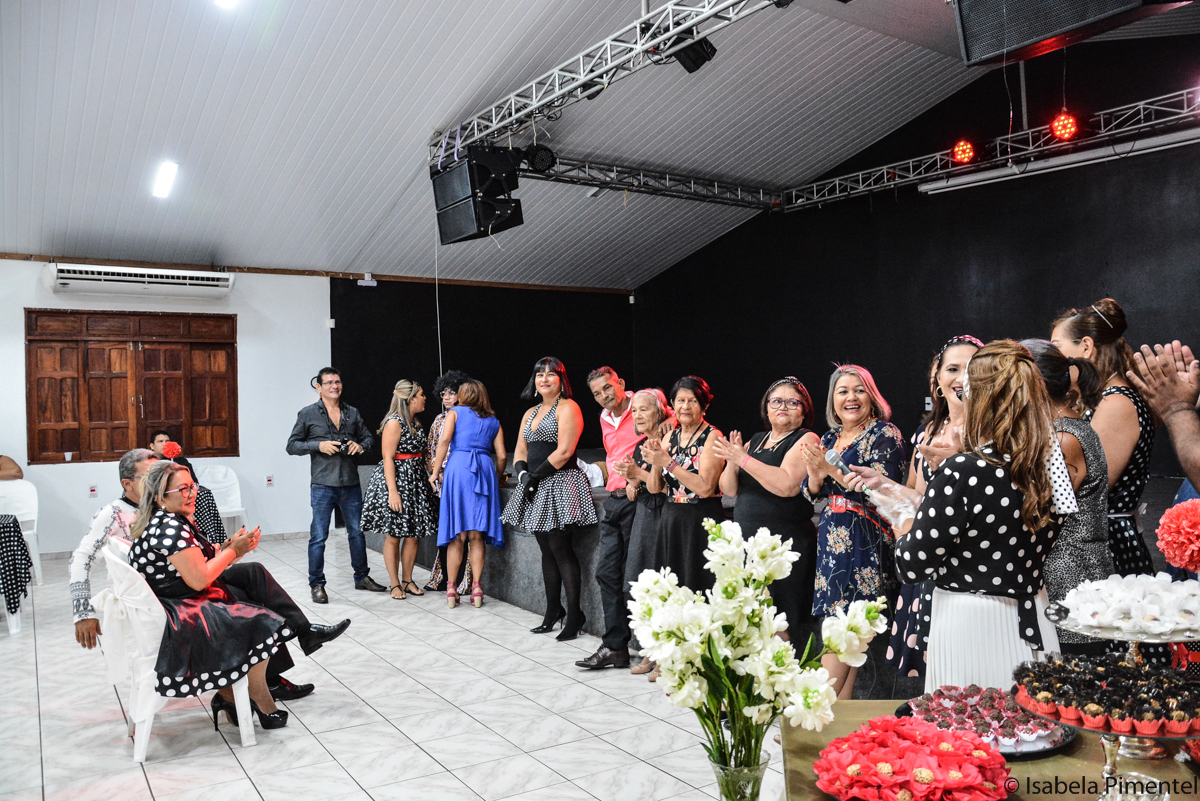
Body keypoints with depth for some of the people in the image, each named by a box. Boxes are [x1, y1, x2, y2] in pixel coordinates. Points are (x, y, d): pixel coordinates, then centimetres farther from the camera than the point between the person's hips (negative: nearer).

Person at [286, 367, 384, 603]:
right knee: (318, 536, -1)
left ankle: (362, 577, 26)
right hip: (323, 485, -3)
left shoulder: (353, 413, 11)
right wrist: (318, 445, -14)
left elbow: (368, 436, 20)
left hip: (351, 484, 4)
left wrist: (360, 445, -3)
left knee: (357, 532, 12)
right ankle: (317, 585, 11)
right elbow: (292, 445, 1)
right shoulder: (308, 414, 1)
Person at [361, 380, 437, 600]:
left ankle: (407, 580, 19)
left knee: (413, 535, 9)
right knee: (393, 536, 1)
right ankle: (395, 584, 10)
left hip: (416, 482, 8)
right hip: (397, 480, -8)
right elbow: (388, 459, -17)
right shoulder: (394, 423, -14)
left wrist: (432, 475, 14)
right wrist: (392, 491, -21)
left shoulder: (415, 422, 12)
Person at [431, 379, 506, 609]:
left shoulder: (455, 412, 11)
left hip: (458, 466, -2)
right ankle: (476, 589, 5)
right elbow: (502, 455, 11)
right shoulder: (493, 422, 18)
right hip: (484, 469, 2)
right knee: (477, 535, 6)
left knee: (457, 535, 1)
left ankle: (451, 590, 4)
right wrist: (496, 477, 27)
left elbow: (445, 440, -5)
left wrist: (436, 472, -1)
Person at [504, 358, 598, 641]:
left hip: (560, 485, -8)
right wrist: (523, 474, -4)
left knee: (560, 548, -8)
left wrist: (535, 476, -13)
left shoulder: (567, 408, -6)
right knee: (547, 551, 11)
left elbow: (564, 452, -16)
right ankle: (553, 612, 18)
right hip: (537, 490, 8)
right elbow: (520, 451, 16)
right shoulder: (530, 413, 19)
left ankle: (574, 614, 0)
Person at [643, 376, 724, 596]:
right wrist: (655, 462, -10)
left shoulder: (712, 437, -7)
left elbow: (705, 488, -18)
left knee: (697, 593, -5)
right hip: (670, 522, 6)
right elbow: (654, 487, 8)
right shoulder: (671, 437, 11)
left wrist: (668, 462, -20)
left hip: (702, 524, -6)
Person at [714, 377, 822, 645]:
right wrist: (731, 462, -8)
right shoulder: (755, 441, 15)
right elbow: (729, 490, 12)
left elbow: (787, 485, -21)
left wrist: (743, 459, -18)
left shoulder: (806, 440, -4)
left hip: (786, 544, -6)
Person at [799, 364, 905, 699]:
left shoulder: (884, 434, -6)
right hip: (832, 539, 7)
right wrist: (816, 474, -7)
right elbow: (811, 494, 15)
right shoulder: (829, 438, 15)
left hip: (865, 542, -6)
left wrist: (832, 469, -21)